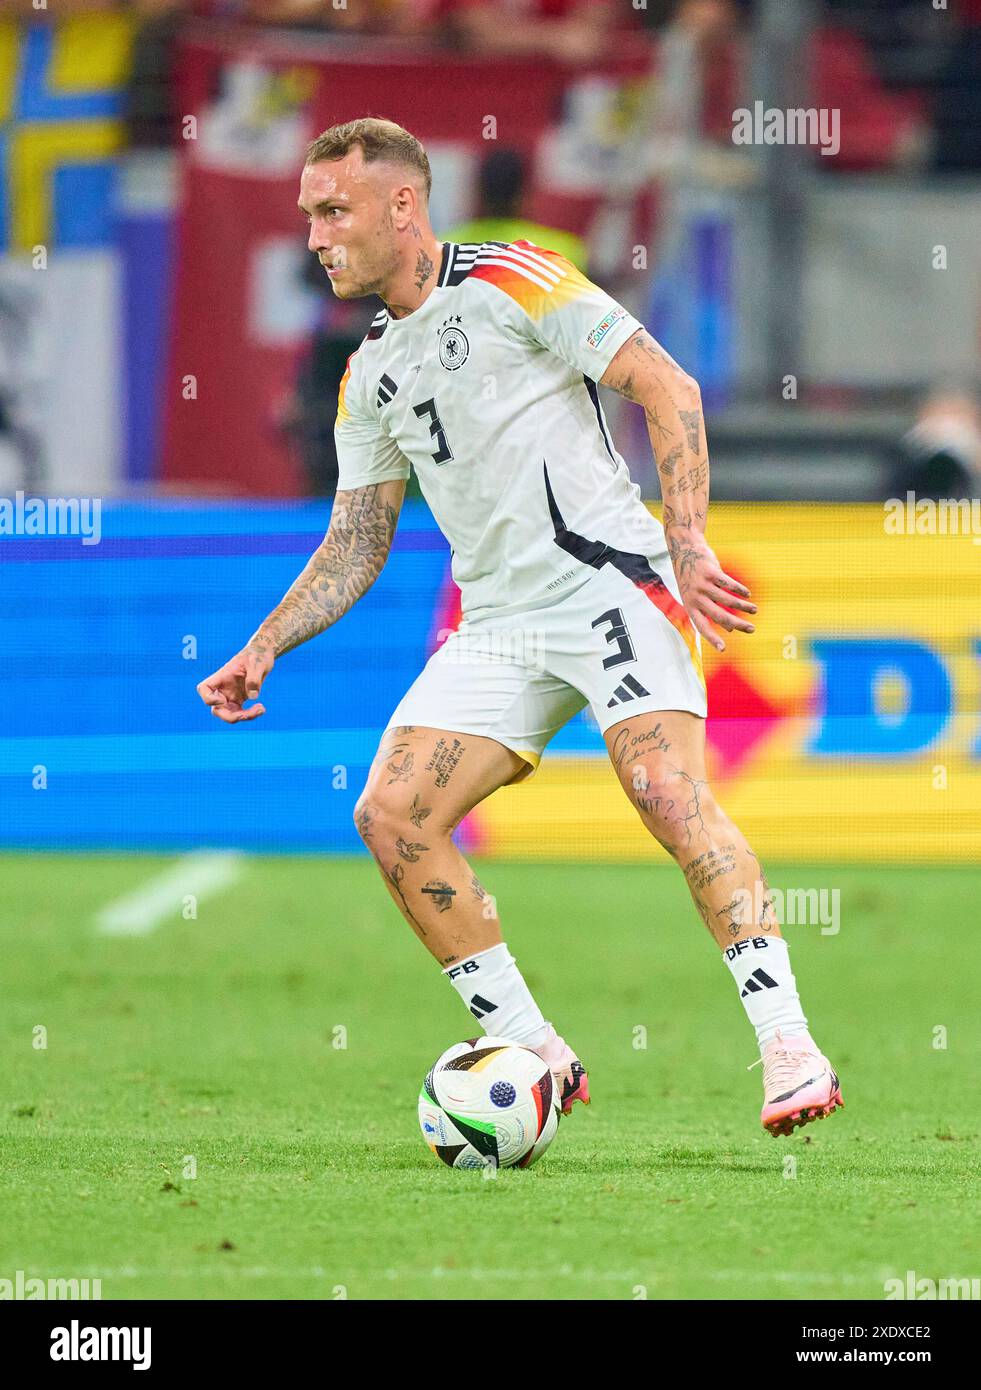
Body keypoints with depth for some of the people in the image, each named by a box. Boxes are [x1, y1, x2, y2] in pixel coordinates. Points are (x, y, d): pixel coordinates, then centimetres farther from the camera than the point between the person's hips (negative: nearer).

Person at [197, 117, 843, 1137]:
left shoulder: (512, 280, -4)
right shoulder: (369, 375, 16)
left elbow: (668, 389, -8)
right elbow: (355, 544, 22)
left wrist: (689, 545, -16)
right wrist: (263, 650, 9)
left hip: (612, 585, -7)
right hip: (499, 625, 7)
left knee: (668, 792, -26)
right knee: (391, 818, -7)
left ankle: (788, 1047, -26)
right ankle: (534, 1055, -1)